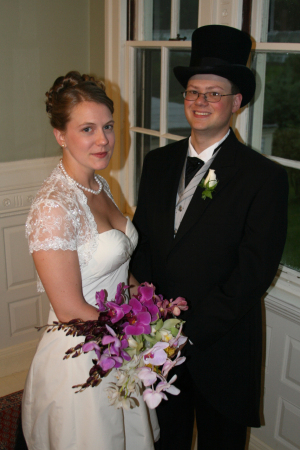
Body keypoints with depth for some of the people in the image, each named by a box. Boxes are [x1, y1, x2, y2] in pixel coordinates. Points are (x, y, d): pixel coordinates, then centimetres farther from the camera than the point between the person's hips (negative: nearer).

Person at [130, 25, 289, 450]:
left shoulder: (265, 177, -14)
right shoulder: (158, 162, 2)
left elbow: (253, 274, -17)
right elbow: (140, 238, 4)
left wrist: (191, 328, -19)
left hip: (221, 347, -4)